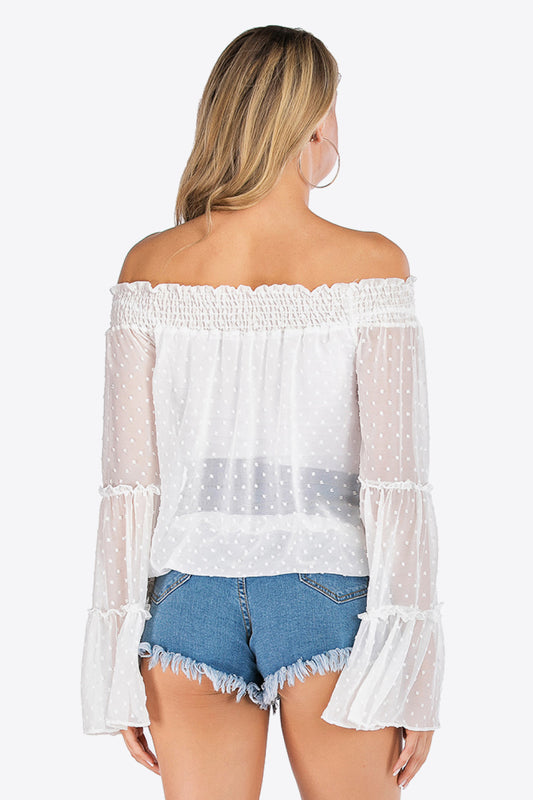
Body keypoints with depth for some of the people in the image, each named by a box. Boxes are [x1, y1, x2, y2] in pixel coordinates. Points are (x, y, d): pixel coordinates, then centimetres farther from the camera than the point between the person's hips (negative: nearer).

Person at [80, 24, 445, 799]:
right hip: (327, 603, -2)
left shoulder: (151, 265, -2)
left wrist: (121, 663, 4)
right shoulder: (369, 264, -9)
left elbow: (128, 480, -3)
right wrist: (414, 672, -5)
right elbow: (396, 479, -12)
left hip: (191, 598, 2)